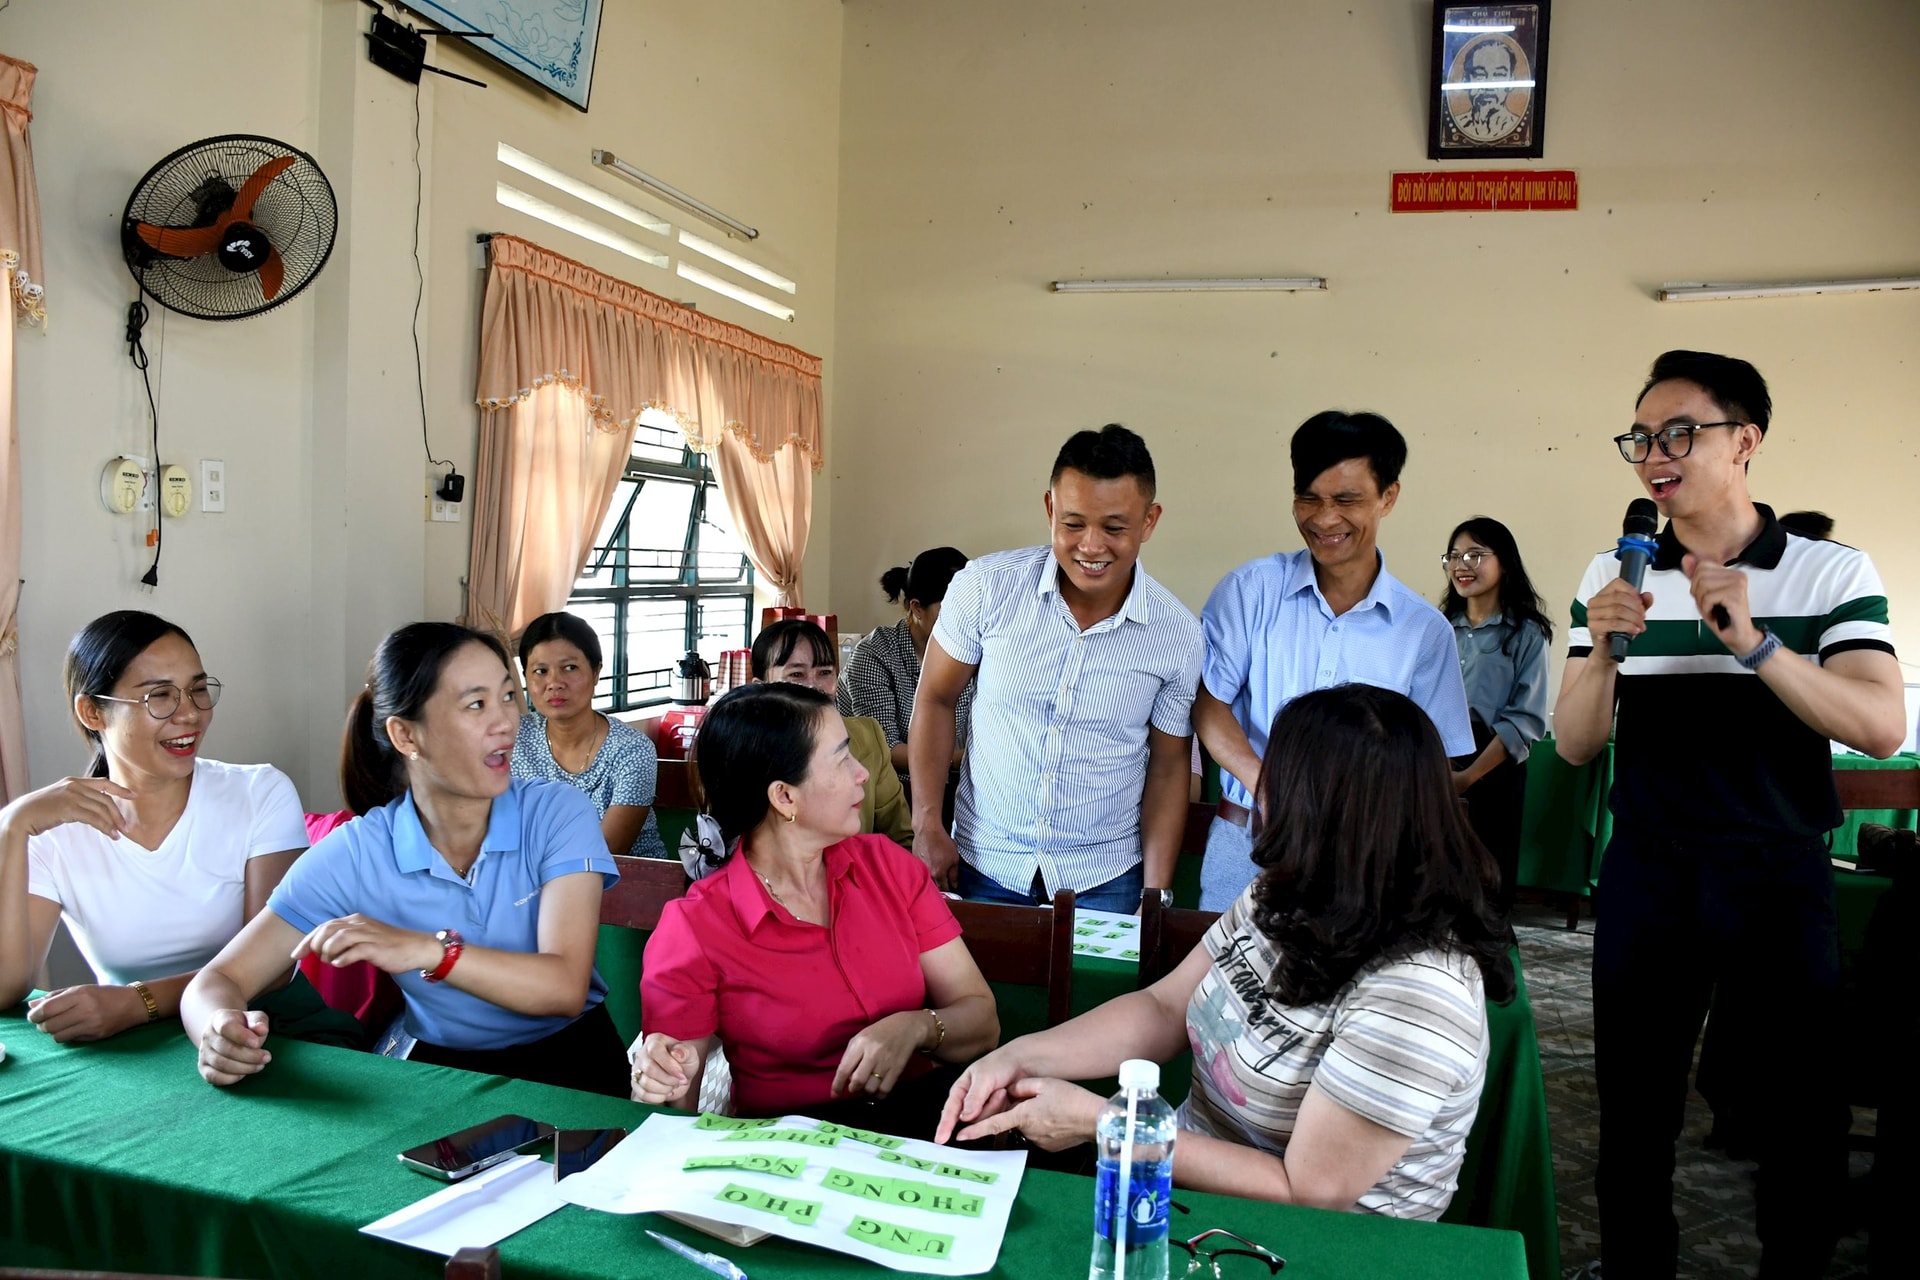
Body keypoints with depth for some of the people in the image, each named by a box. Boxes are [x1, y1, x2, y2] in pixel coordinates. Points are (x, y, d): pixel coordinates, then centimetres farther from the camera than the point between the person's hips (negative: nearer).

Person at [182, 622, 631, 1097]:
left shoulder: (557, 814, -9)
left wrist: (430, 951, -35)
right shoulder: (355, 854, -7)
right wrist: (222, 1030, -31)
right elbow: (218, 981, -6)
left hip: (565, 1061, -1)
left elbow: (566, 988, -20)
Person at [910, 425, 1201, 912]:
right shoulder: (985, 587, -14)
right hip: (981, 864, 0)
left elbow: (1167, 766, -1)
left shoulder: (1177, 634, -11)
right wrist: (927, 824, -5)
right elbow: (935, 699, -2)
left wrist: (1157, 898, -4)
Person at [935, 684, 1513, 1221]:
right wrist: (1021, 1056, -9)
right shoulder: (1283, 901, -2)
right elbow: (1163, 1009, 6)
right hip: (1186, 1179, 6)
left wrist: (1096, 1122, -20)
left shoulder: (1414, 990, -27)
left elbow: (1304, 1194, -23)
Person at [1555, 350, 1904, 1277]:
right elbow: (1575, 745, -1)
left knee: (1804, 1117, 9)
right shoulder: (1613, 579, 3)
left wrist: (1752, 644, -28)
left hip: (1780, 877, -1)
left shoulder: (1832, 572, -3)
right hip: (1646, 877, 2)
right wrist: (1603, 651, -19)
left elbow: (1881, 728, -15)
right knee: (1633, 1114, 11)